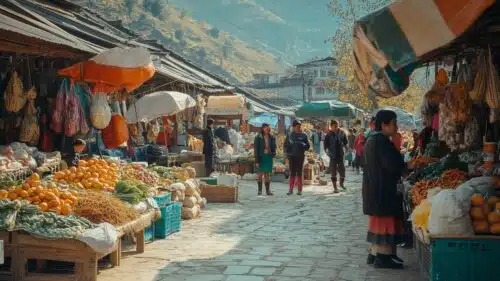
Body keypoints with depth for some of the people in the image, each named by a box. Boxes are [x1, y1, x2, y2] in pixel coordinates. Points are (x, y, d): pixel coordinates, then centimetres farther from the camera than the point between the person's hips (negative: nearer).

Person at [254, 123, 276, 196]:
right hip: (261, 157, -3)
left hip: (269, 157, 3)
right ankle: (259, 190, 7)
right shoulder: (258, 137, -4)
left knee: (267, 174, 6)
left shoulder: (271, 137, 9)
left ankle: (268, 190, 8)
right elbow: (256, 149, -6)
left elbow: (274, 147, 17)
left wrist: (274, 153, -4)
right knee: (261, 173, -1)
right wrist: (257, 160, -11)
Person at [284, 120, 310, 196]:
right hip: (292, 156, 0)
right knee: (292, 173, 1)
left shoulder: (303, 135, 5)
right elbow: (285, 145, 11)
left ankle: (300, 190, 6)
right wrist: (288, 152, -4)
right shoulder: (289, 135, 7)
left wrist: (303, 146, -13)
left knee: (299, 173, 3)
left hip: (301, 156, 0)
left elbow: (308, 146, 7)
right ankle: (291, 189, 3)